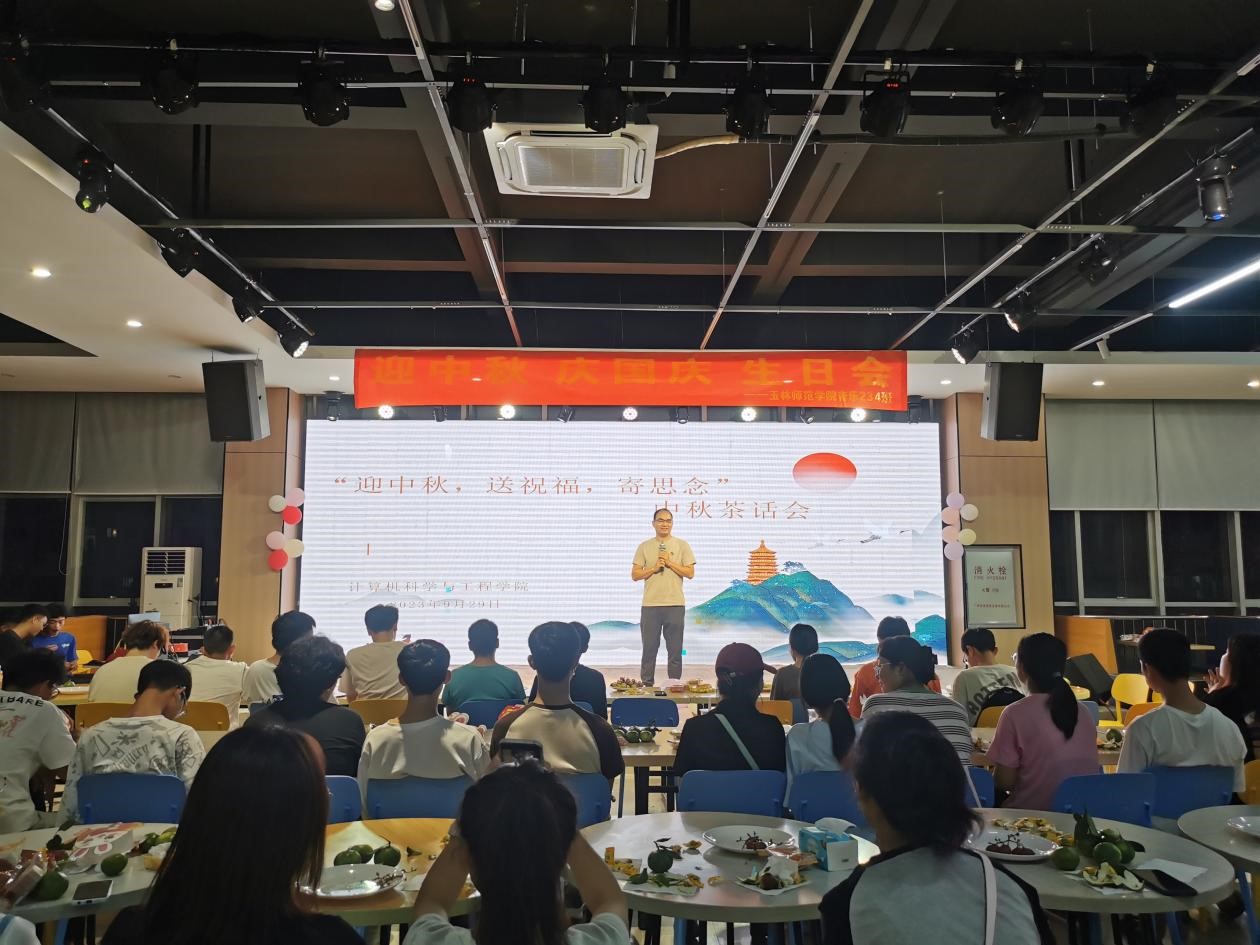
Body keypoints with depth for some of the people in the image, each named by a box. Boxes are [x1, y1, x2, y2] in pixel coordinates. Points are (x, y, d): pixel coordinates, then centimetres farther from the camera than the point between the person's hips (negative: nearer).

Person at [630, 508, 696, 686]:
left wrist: (670, 562, -9)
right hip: (650, 605, 1)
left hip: (675, 605, -1)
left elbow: (690, 573, 0)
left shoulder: (682, 545, 6)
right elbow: (634, 575, 4)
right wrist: (654, 567, -9)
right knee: (649, 648, 4)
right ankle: (647, 685, 12)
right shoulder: (644, 547, 8)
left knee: (675, 649, 3)